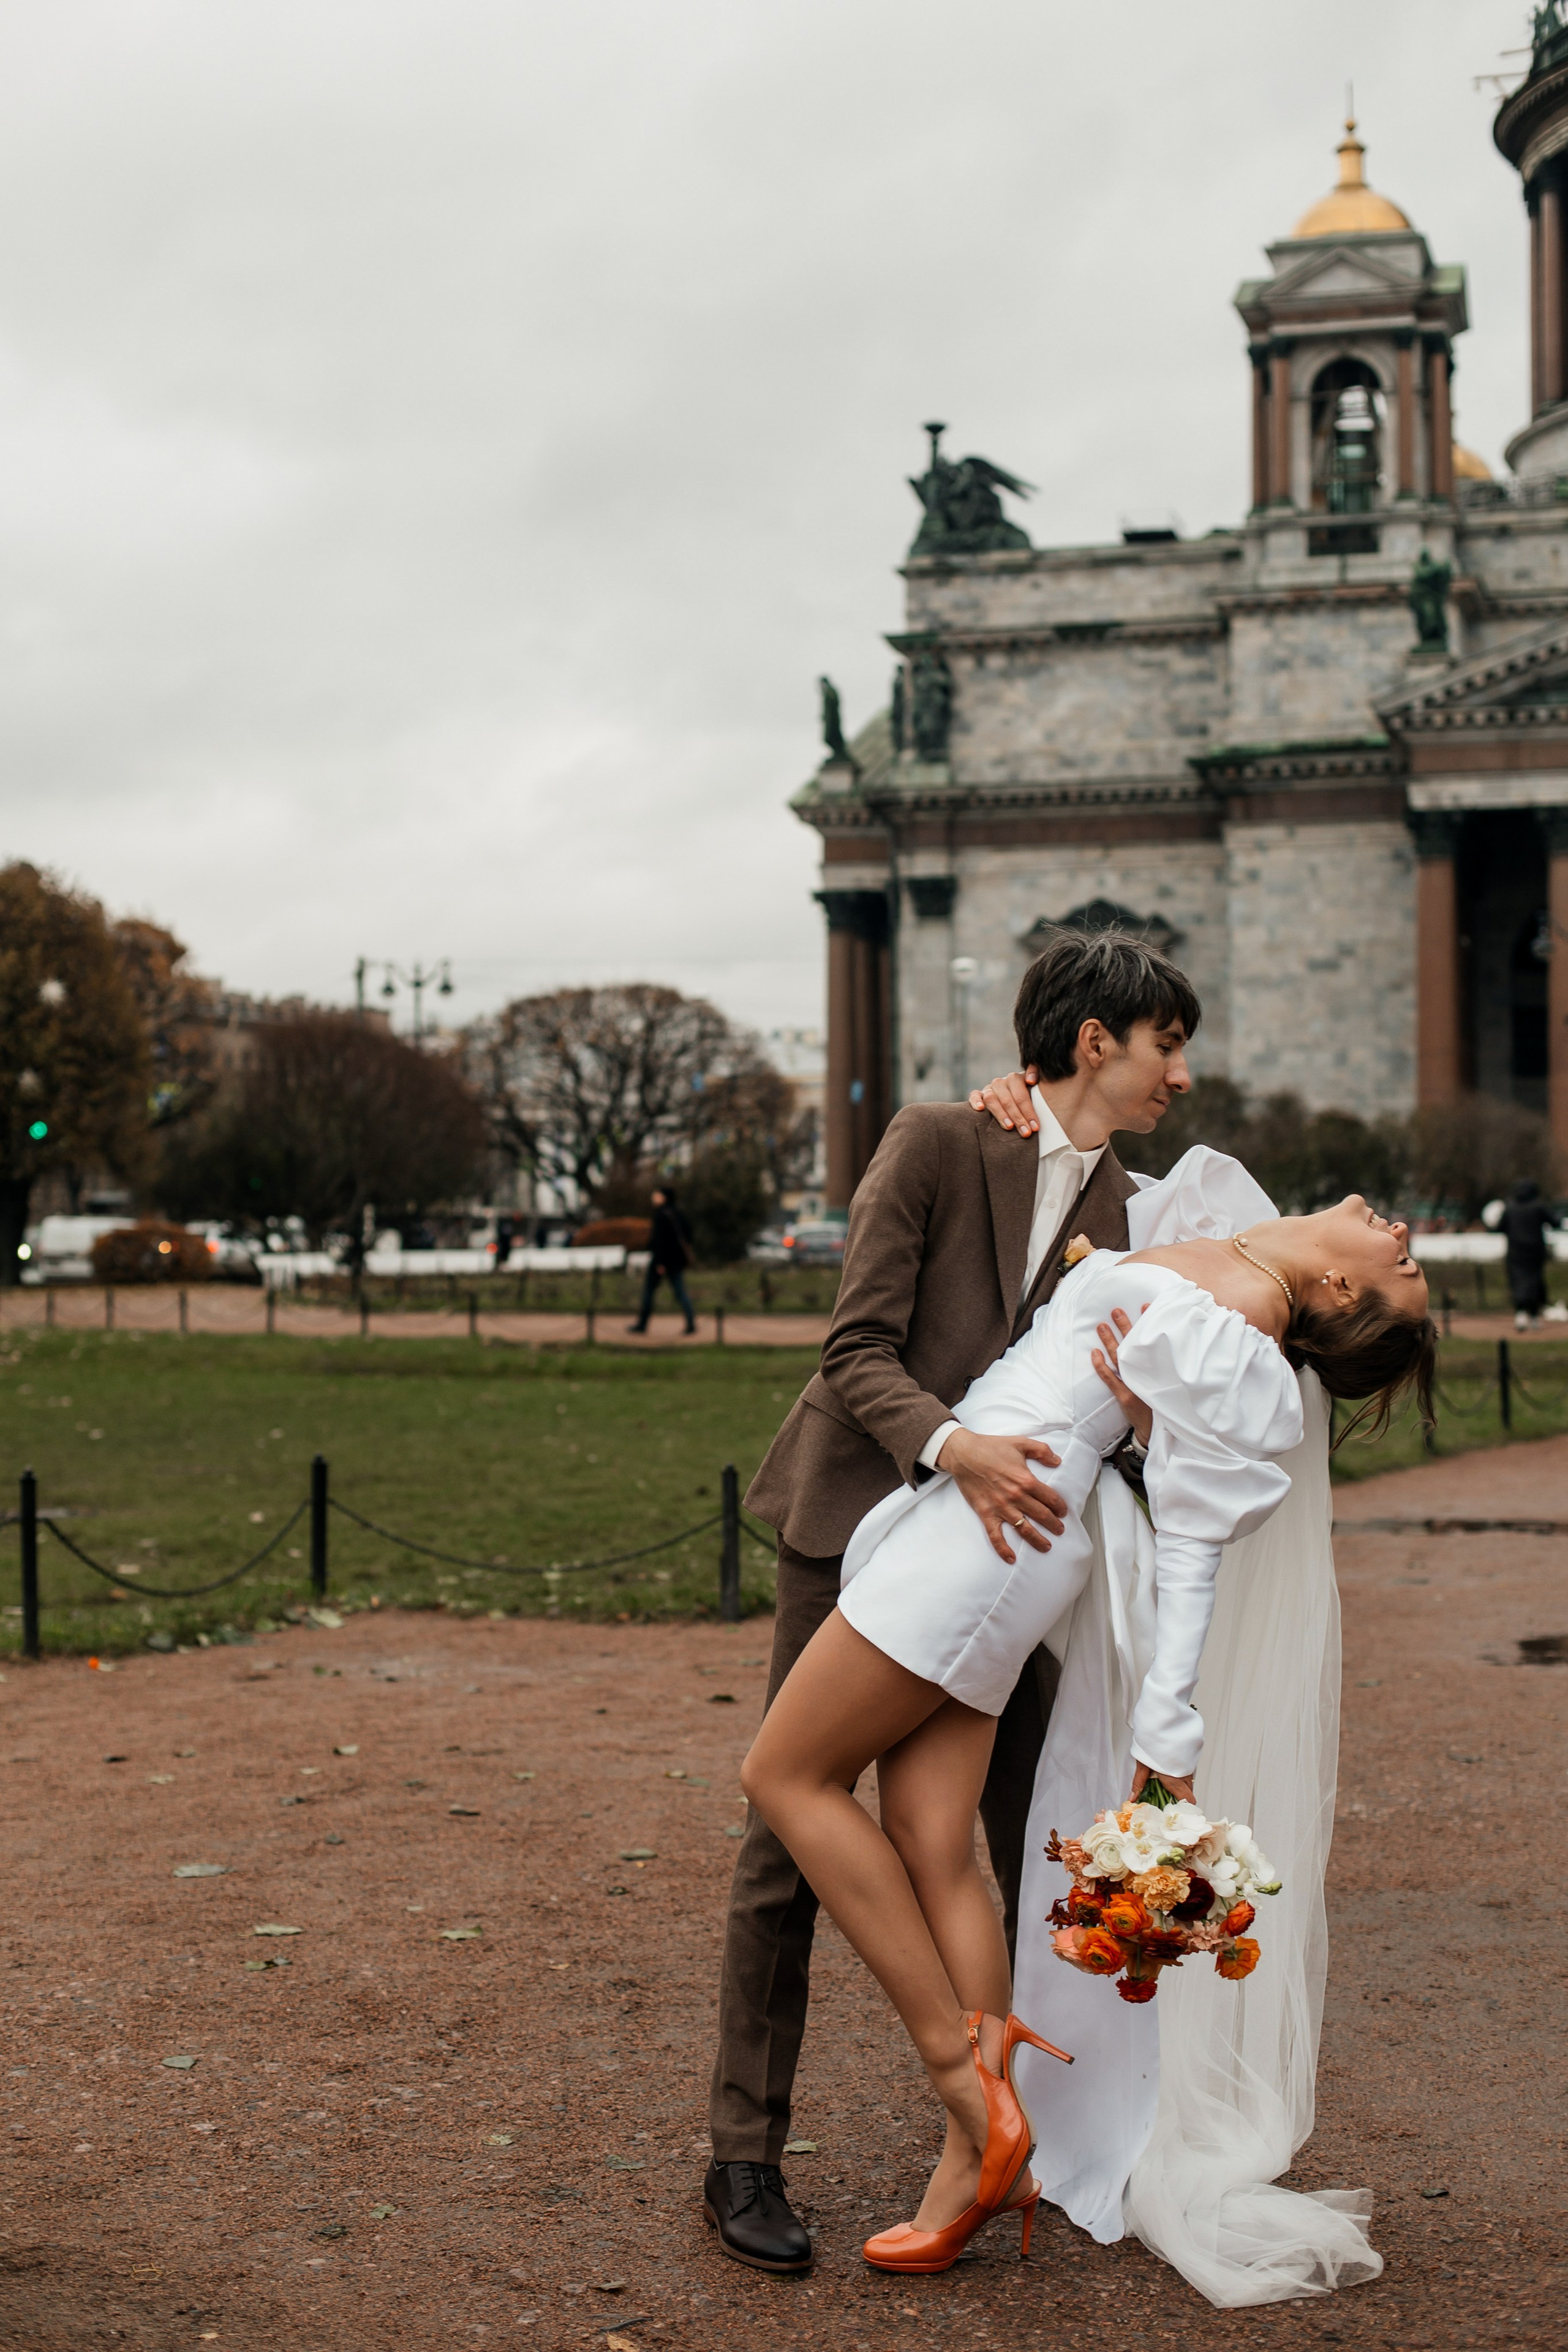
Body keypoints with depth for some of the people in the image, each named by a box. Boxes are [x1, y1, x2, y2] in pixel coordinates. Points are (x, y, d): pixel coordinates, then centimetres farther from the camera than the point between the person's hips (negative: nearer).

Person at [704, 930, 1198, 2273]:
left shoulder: (1117, 1200, 6)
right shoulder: (935, 1144, -13)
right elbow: (860, 1350, -16)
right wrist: (950, 1445, -33)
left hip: (994, 1544, 6)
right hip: (861, 1523, -5)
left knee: (1046, 1844, 6)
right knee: (793, 1836, -2)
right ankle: (745, 2158, 8)